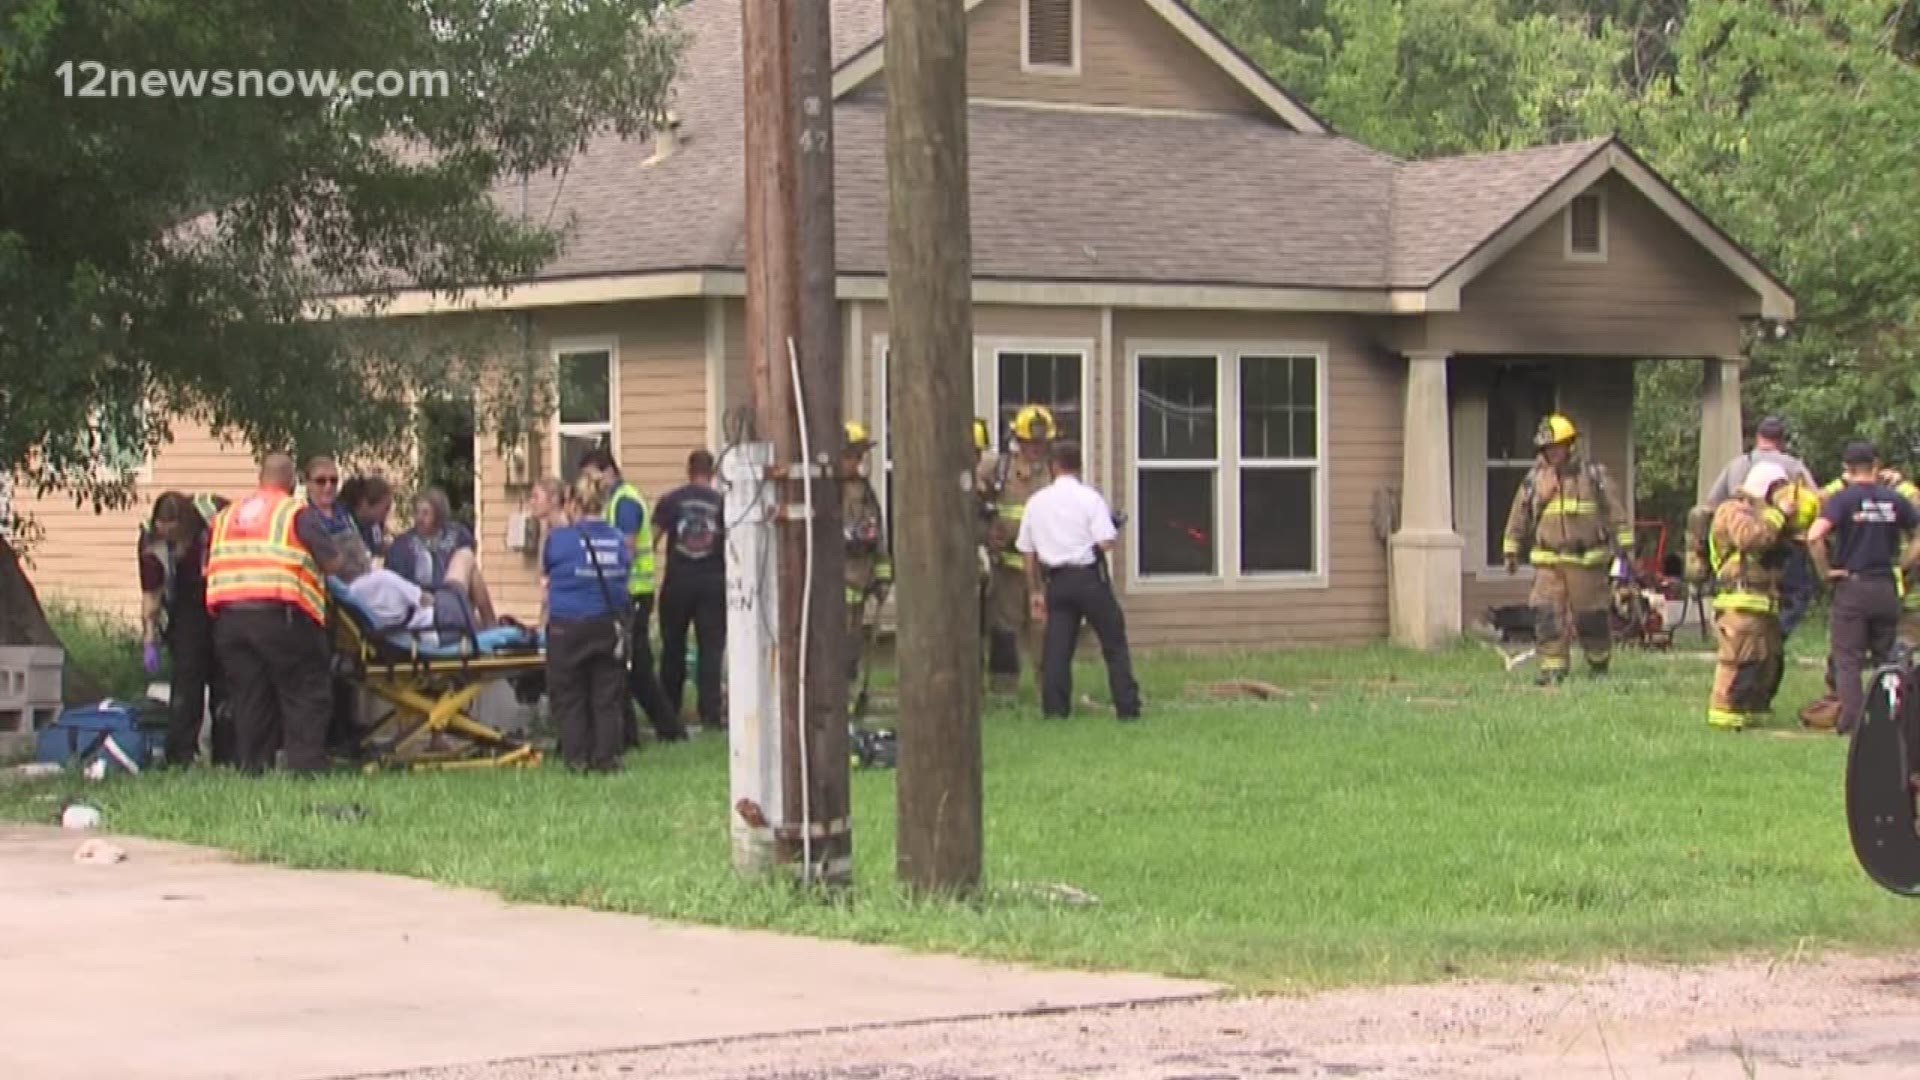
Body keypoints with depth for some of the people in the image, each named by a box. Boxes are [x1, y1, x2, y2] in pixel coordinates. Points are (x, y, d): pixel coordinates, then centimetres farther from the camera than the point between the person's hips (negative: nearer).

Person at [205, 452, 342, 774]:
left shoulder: (224, 517, 21)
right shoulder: (296, 512, 4)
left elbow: (207, 569, 19)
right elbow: (332, 562, 2)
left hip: (228, 617, 5)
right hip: (279, 615, -5)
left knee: (249, 700, 10)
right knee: (305, 698, 0)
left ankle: (253, 770, 8)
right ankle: (306, 767, -8)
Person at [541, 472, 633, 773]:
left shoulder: (559, 538, -8)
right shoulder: (618, 540, 0)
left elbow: (544, 571, 7)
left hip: (568, 626, -3)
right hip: (609, 625, 3)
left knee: (569, 695, 8)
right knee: (607, 695, 8)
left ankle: (577, 757, 5)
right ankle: (606, 757, 6)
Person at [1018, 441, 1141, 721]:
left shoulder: (1036, 501, 8)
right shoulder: (1089, 498, -5)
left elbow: (1027, 551, 10)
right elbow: (1106, 543, -14)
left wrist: (1036, 592, 17)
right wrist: (1113, 527, 10)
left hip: (1057, 580, 3)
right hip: (1089, 577, -3)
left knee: (1057, 646, 6)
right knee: (1114, 643, 4)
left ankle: (1054, 709, 2)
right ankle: (1127, 708, 1)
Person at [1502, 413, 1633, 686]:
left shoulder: (1593, 476, 1)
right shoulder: (1533, 480, 6)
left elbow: (1614, 514, 3)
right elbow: (1518, 518, 15)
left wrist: (1622, 548, -1)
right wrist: (1511, 551, 16)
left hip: (1587, 561, -1)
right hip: (1548, 563, 2)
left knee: (1592, 617, 5)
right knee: (1548, 616, -10)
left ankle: (1599, 665, 26)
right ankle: (1553, 670, -6)